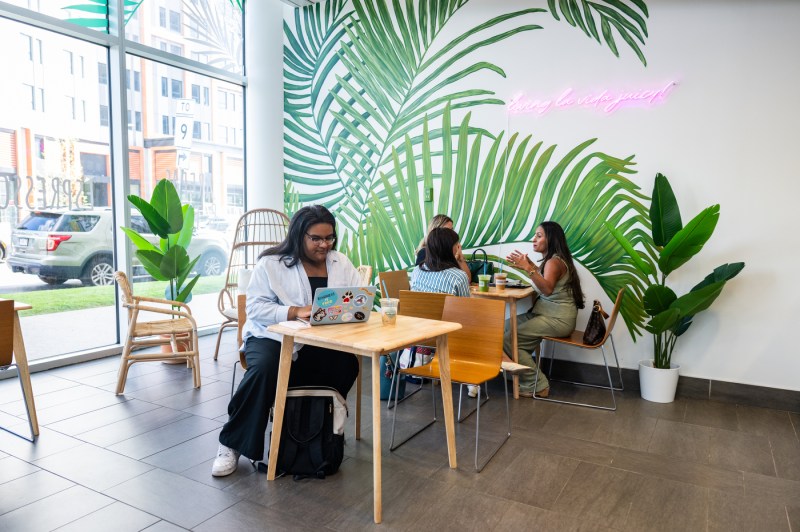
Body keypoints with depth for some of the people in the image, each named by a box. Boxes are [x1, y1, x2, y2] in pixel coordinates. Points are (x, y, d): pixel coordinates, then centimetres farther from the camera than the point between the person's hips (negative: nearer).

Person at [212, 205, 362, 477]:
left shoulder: (341, 263, 9)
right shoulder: (271, 263, -2)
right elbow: (256, 308, -10)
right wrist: (296, 311, -24)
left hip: (320, 342, 3)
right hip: (273, 337, -2)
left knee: (347, 364, -26)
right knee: (264, 368, -33)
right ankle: (232, 443, -11)